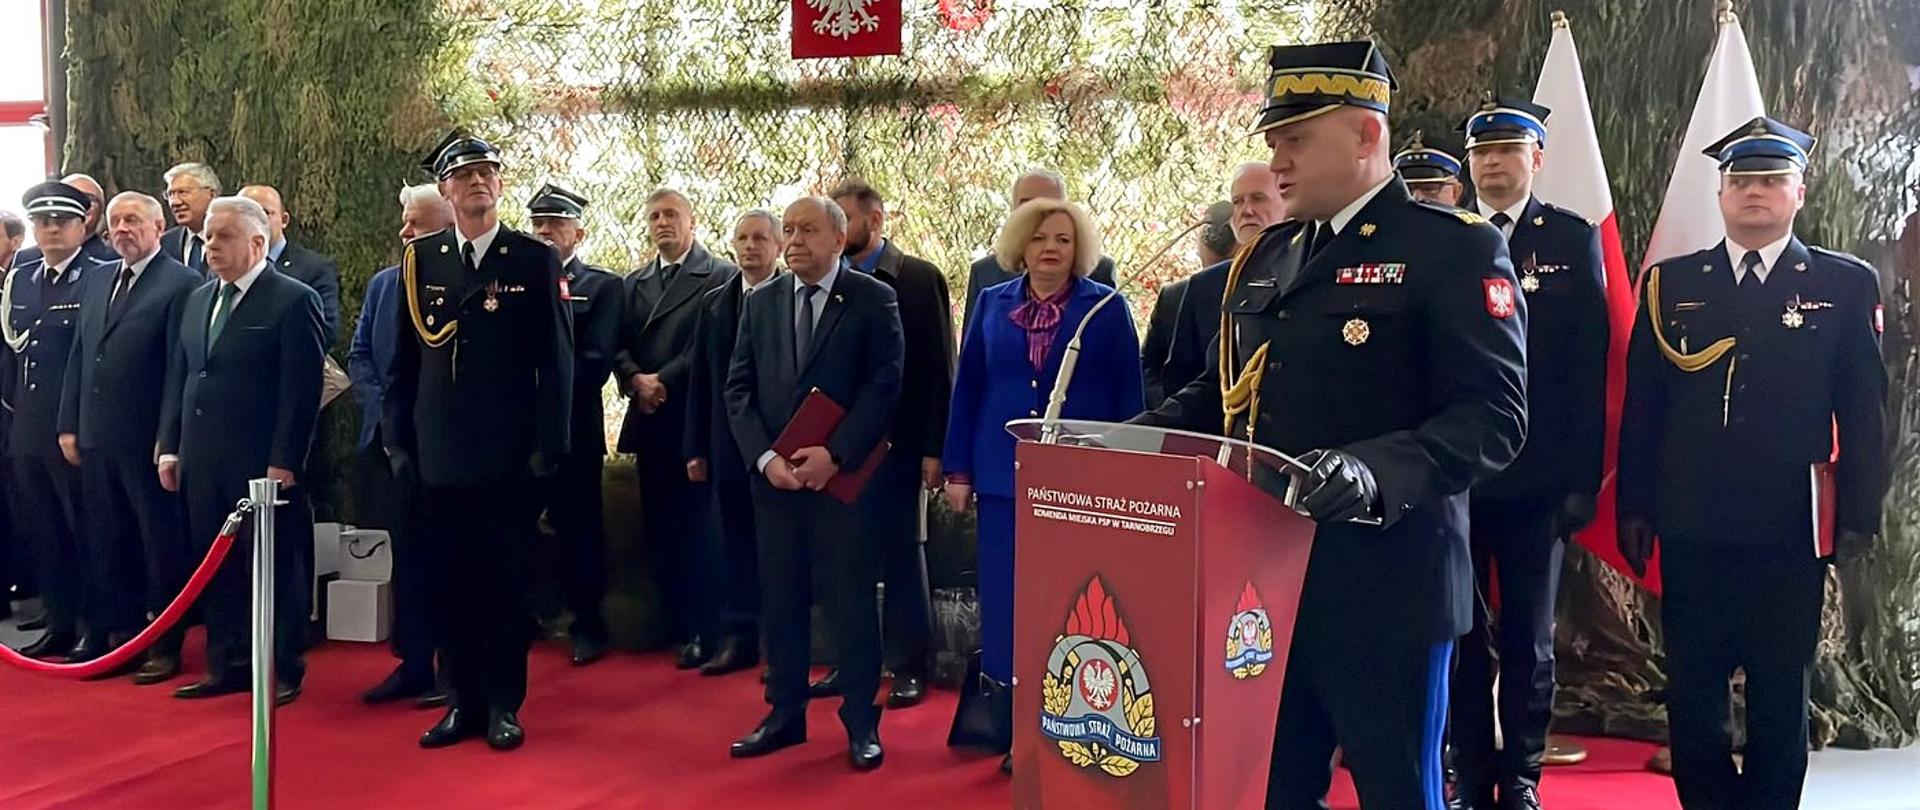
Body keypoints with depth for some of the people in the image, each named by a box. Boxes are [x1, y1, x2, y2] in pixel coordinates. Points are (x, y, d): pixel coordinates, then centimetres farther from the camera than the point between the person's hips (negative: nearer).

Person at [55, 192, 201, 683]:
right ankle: (119, 637, 24)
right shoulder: (98, 280, 15)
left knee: (162, 545, 3)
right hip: (97, 439, 7)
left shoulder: (181, 284, -8)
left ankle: (165, 646, 13)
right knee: (107, 545, 13)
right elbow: (78, 357, 16)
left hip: (149, 441, -7)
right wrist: (70, 425, 11)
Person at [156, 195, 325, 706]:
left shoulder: (293, 300, -8)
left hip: (262, 464, -7)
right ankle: (227, 667, 22)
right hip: (202, 462, 7)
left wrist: (283, 462, -17)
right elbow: (178, 376, 18)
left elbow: (301, 390, -13)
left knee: (274, 568, 1)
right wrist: (169, 446, 10)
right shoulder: (198, 299, 15)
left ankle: (284, 672, 11)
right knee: (215, 566, 12)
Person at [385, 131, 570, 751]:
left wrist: (548, 446, -7)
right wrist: (397, 442, 4)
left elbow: (556, 361, -2)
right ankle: (463, 702, 19)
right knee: (448, 583, 7)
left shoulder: (535, 260, 0)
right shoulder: (420, 260, 7)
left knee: (505, 582, 5)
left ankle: (504, 705, 16)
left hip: (509, 457, -2)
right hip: (437, 456, 3)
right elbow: (403, 360, 9)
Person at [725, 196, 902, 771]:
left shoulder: (873, 299, -2)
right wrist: (765, 457, -7)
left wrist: (834, 455, -17)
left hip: (844, 476, -4)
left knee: (851, 600, 1)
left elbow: (883, 386, -8)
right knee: (779, 599, 9)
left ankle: (861, 722, 12)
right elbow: (739, 389, 7)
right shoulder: (760, 302, 11)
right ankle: (785, 715, 21)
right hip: (774, 476, 4)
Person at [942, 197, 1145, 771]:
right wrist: (958, 468, 5)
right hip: (1006, 477, 3)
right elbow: (968, 390, 9)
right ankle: (1018, 730, 17)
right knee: (1009, 608, 6)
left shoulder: (1107, 308, 0)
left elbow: (1129, 398, 0)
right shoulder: (992, 304, 8)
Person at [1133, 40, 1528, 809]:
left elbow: (1493, 416, -17)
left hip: (1381, 585, -6)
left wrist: (1377, 470, -33)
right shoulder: (1268, 253, 14)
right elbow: (1224, 387, 19)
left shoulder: (1455, 247, -8)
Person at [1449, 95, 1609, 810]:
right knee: (1461, 636, 7)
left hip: (1537, 480, -1)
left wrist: (1583, 477, -6)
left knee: (1529, 640, 9)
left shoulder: (1573, 239, 3)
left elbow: (1589, 368, -1)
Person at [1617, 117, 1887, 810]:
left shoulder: (1846, 284, 4)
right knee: (1692, 694, 6)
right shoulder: (1672, 282, 6)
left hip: (1791, 529, -1)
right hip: (1692, 526, 1)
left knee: (1780, 696, 10)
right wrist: (1634, 507, 2)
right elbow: (1641, 405, 6)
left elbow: (1864, 411, 3)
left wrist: (1858, 516, -2)